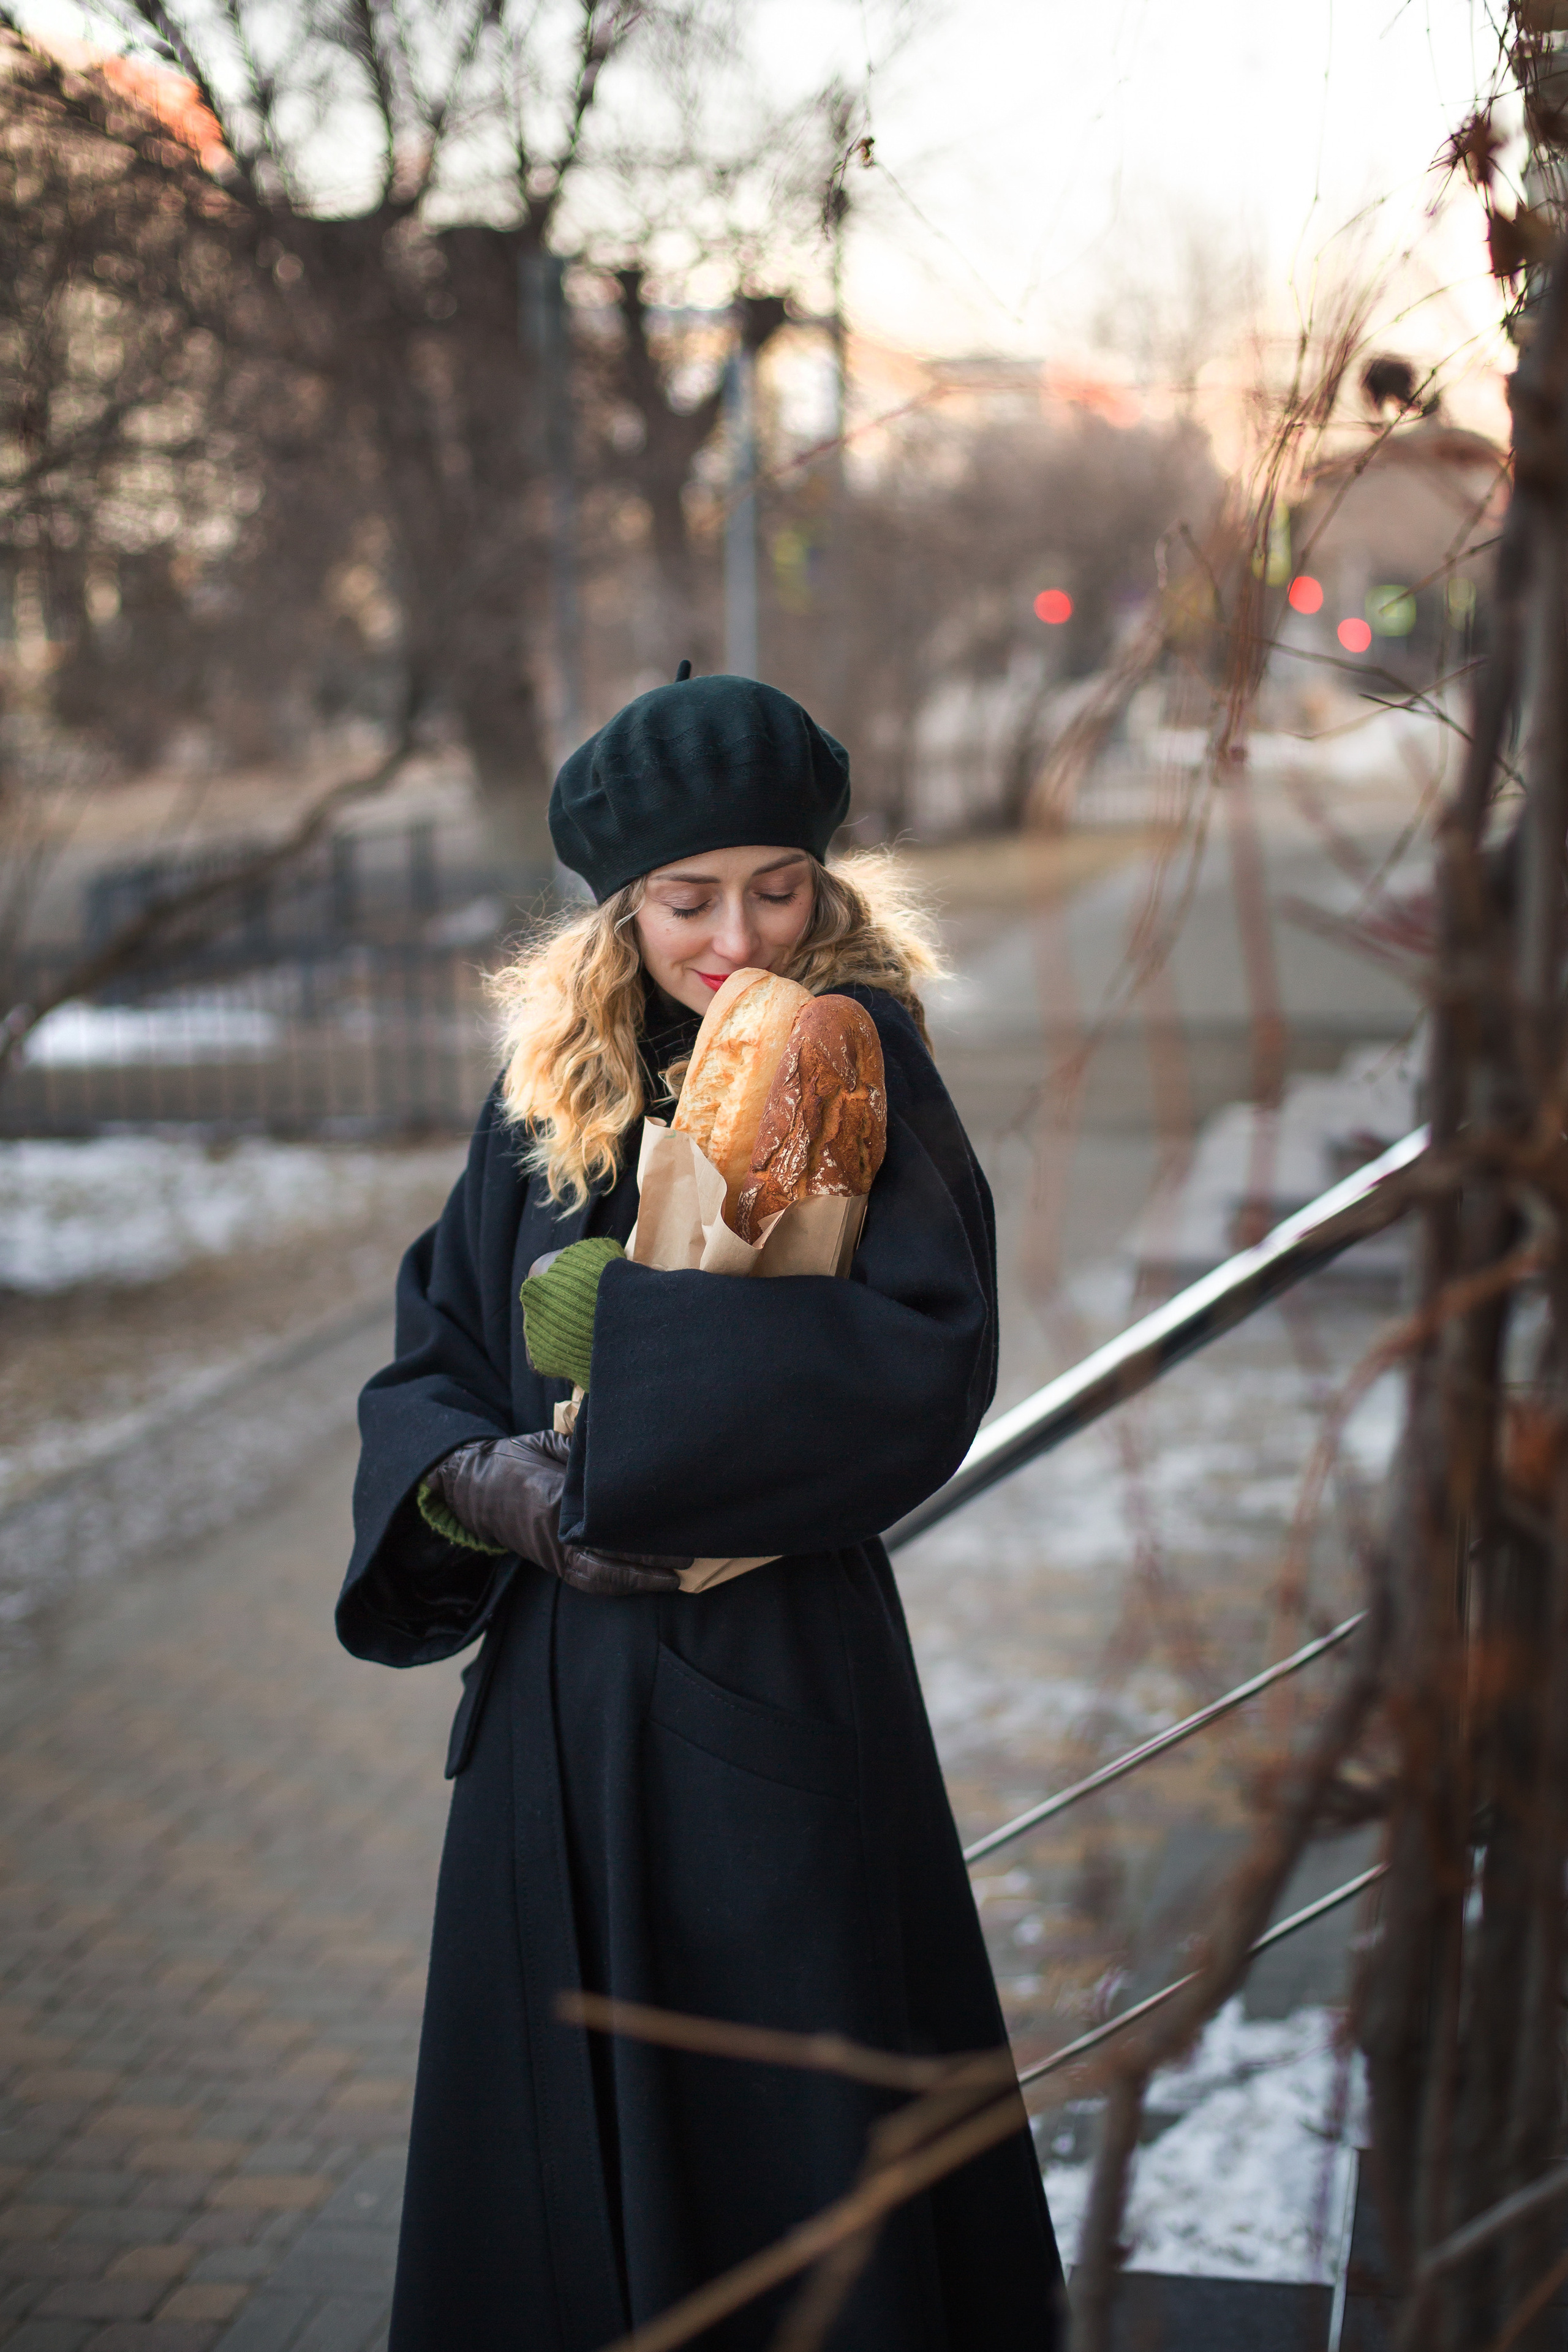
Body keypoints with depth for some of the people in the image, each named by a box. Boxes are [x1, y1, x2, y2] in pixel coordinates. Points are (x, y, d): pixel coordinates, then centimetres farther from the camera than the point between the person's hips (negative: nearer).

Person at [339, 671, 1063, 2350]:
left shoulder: (857, 1077, -7)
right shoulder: (546, 1105, 5)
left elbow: (927, 1364, -20)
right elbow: (425, 1371, 7)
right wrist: (496, 1487, -15)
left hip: (773, 1686, -4)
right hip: (555, 1687, 4)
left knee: (791, 2131, 7)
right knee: (557, 2121, 15)